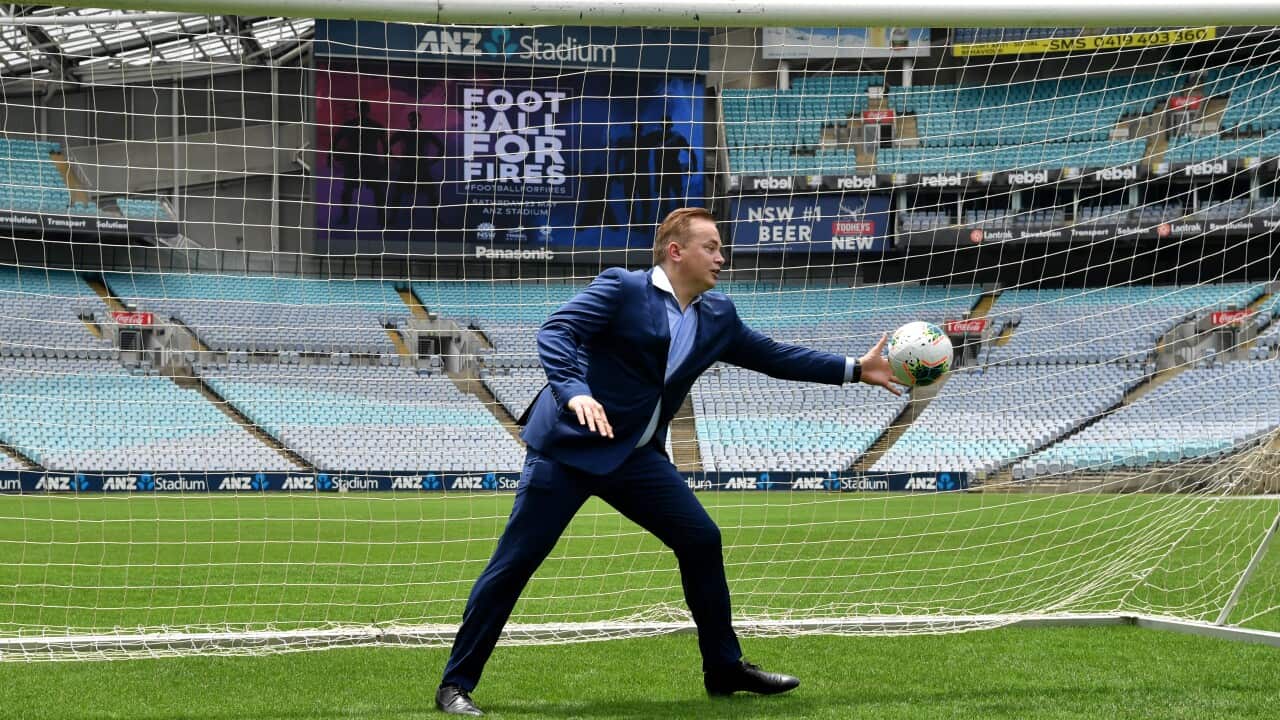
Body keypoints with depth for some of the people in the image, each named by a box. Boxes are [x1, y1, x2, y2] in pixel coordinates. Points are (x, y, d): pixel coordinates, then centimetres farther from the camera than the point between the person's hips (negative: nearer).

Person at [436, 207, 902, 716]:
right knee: (515, 561, -7)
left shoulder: (718, 317, 11)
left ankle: (725, 668, 17)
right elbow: (556, 331, -18)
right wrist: (574, 392, -35)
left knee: (702, 541, 2)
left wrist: (856, 370, 14)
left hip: (636, 456, 7)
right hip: (568, 445, -7)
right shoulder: (621, 287, -8)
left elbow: (773, 356, 18)